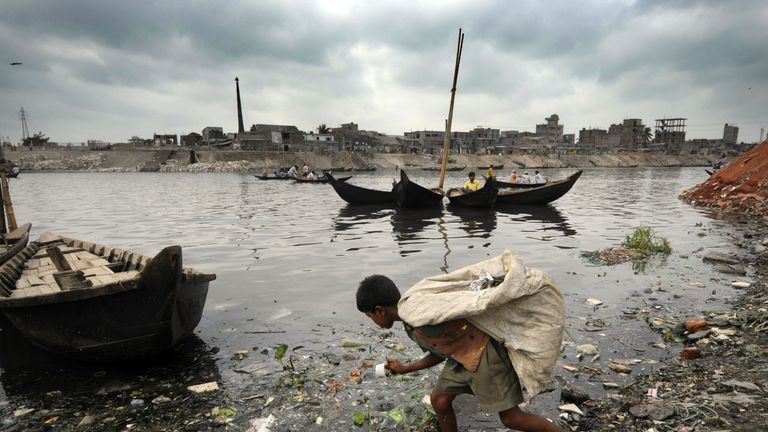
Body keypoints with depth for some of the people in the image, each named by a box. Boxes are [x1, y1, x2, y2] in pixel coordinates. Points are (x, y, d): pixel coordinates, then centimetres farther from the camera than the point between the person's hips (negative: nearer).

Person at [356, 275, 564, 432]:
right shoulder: (411, 326, 8)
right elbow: (439, 353, 20)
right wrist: (403, 369, 30)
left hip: (485, 353, -9)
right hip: (461, 357, 9)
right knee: (439, 400, 13)